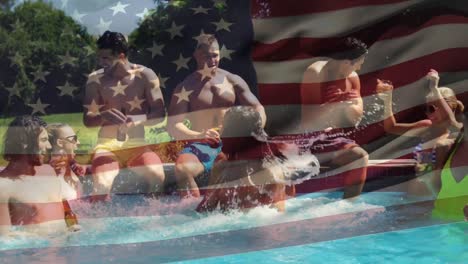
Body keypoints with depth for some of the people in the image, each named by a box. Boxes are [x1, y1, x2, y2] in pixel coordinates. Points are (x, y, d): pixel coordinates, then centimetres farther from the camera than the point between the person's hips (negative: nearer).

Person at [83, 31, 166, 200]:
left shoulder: (145, 76, -3)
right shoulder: (95, 79, 0)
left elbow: (159, 113, -5)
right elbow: (87, 119, -1)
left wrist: (135, 119, -25)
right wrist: (103, 116, -25)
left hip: (137, 144, 0)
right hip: (108, 145, 0)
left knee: (158, 178, -27)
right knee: (101, 186, -28)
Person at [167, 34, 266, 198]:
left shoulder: (233, 81, 14)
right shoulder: (185, 88, 6)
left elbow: (258, 109, 11)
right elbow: (173, 126, -4)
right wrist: (198, 135, -24)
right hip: (201, 147, -2)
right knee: (182, 167, -35)